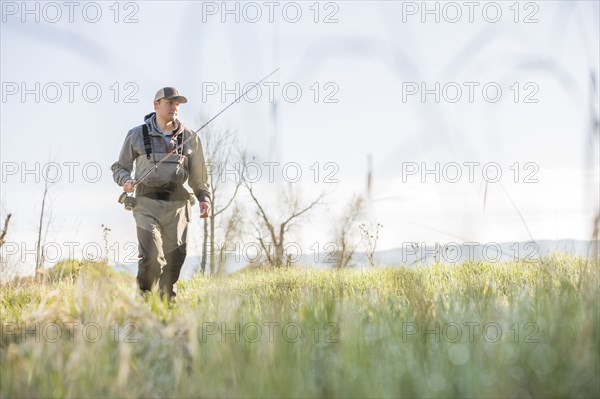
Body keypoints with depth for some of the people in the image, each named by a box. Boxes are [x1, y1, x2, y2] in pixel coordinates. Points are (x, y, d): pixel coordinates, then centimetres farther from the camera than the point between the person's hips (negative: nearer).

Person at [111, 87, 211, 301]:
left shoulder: (190, 138, 10)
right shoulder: (137, 135, 6)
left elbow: (198, 174, 17)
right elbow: (119, 167, 14)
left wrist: (204, 197, 4)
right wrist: (125, 180, -7)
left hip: (177, 205, 2)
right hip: (147, 204, -2)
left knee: (174, 258, 2)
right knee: (151, 257, -14)